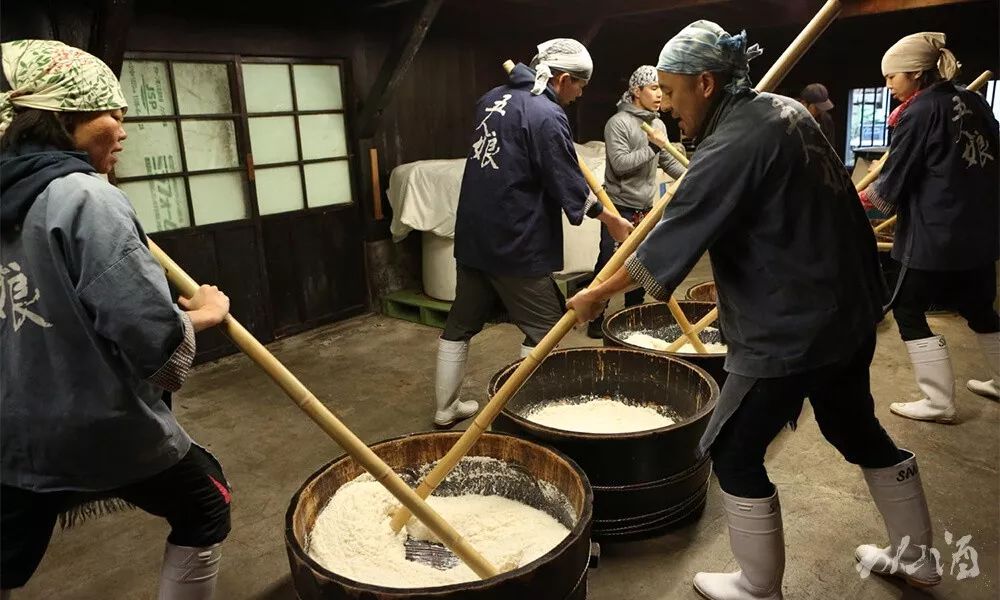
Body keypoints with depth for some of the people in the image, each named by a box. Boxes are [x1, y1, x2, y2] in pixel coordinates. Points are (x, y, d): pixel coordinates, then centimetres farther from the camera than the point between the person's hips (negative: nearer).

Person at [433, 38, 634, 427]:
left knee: (461, 323, 16)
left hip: (473, 234, 9)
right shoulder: (547, 115, -16)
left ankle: (445, 409, 26)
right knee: (543, 327, 6)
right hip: (515, 242, -8)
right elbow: (569, 186, -12)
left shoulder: (492, 98, 10)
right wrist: (612, 222, 0)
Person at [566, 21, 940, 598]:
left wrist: (599, 292, -8)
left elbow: (675, 237, -19)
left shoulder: (733, 145, -21)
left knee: (734, 451, 5)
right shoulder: (788, 110, 7)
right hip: (848, 312, 10)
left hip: (786, 330, -10)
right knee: (860, 431, 24)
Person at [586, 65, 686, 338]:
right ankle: (595, 320, 7)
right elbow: (620, 164, -20)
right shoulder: (618, 123, -12)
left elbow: (668, 161, 17)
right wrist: (652, 146, -19)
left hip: (646, 208, 7)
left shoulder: (658, 124, 10)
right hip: (620, 207, -7)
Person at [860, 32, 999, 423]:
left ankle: (939, 403, 5)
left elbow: (892, 182, -10)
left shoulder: (918, 113, -12)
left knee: (908, 310, 2)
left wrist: (862, 198, 6)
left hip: (938, 233, -8)